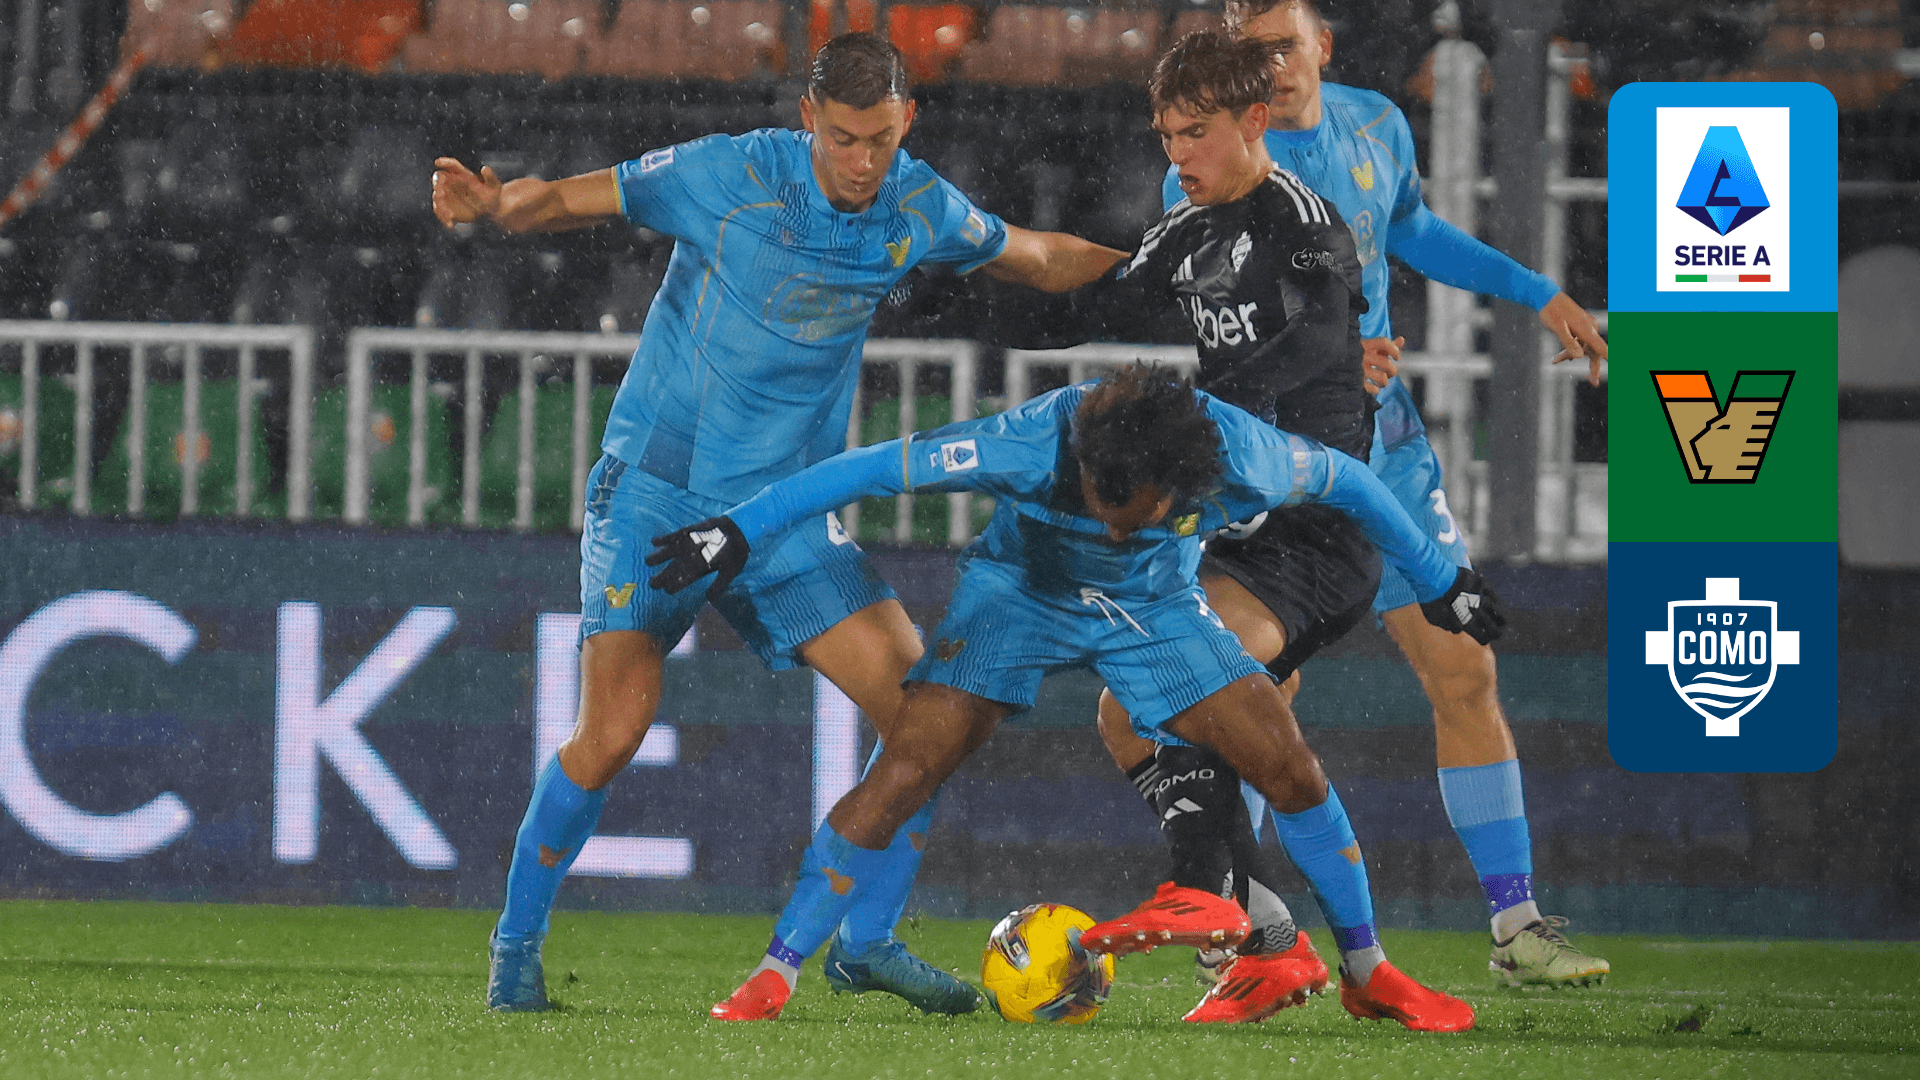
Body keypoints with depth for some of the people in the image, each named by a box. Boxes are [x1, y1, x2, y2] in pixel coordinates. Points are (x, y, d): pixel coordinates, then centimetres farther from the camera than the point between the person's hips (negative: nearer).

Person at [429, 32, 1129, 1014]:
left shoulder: (920, 212, 1)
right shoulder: (726, 176, -12)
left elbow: (1033, 259, 20)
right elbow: (571, 199, -6)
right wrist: (494, 204, -26)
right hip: (656, 487, -4)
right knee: (614, 731, -15)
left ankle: (865, 943, 8)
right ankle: (517, 945, 6)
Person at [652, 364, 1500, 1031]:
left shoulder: (1239, 460, -31)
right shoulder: (1032, 446, -38)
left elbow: (1343, 480, -10)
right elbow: (873, 468, -28)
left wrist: (1439, 582, 4)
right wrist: (736, 533, -29)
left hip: (1156, 608, 2)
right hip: (1022, 593, -2)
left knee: (1288, 765, -10)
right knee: (904, 773, -17)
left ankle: (1369, 974, 10)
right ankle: (771, 978, -7)